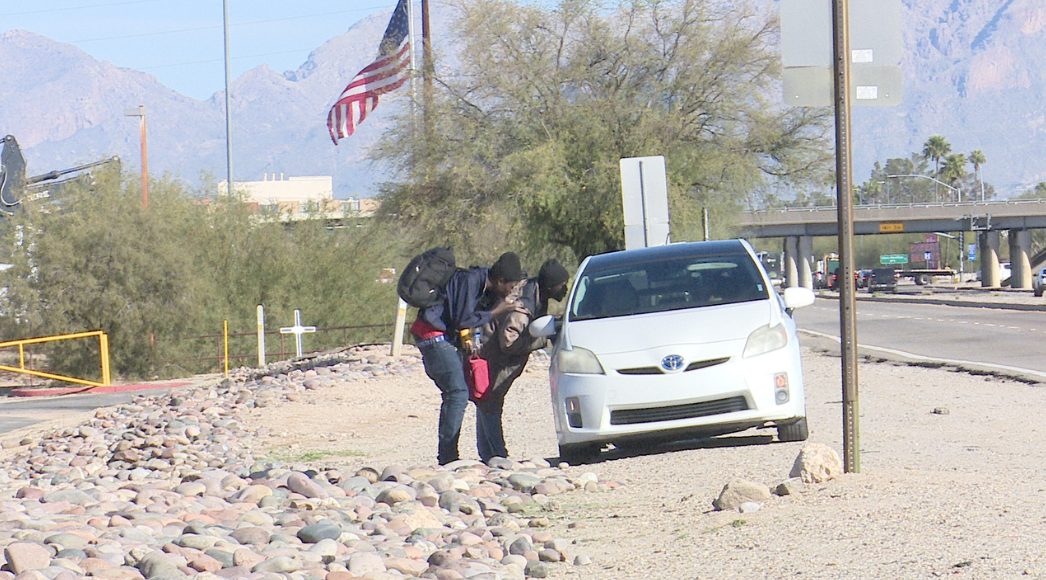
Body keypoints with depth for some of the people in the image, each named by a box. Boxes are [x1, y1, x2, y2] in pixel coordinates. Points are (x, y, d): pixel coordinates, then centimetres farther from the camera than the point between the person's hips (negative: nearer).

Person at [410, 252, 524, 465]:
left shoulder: (481, 281, 10)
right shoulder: (470, 280, -19)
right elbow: (463, 319, -21)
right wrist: (495, 312, -13)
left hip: (444, 338, 10)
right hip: (432, 335, -10)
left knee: (453, 394, 11)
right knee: (458, 393, -15)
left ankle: (446, 455, 14)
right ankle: (448, 456, -16)